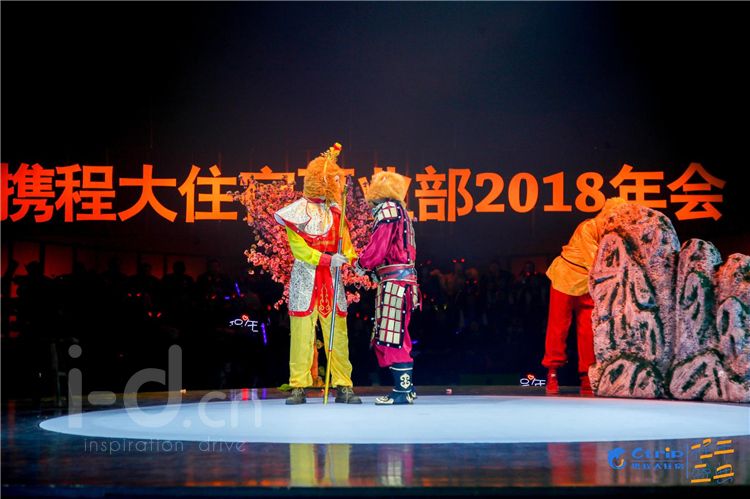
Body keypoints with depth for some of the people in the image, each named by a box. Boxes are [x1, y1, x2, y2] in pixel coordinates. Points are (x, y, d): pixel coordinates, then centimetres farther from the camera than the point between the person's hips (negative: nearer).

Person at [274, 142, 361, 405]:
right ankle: (299, 387, 2)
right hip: (306, 278, -4)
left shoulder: (333, 209, 12)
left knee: (337, 333, 1)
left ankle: (343, 386, 4)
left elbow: (343, 240, 15)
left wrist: (352, 258, -4)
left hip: (331, 277, 4)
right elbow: (298, 247, -7)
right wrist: (327, 259, -16)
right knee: (302, 332, -4)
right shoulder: (299, 210, -3)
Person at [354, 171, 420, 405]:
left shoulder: (387, 209, -8)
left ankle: (403, 390, -10)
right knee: (395, 336, 14)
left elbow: (379, 246, -14)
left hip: (394, 280, -10)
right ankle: (406, 387, 17)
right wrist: (368, 264, 13)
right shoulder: (399, 209, 20)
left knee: (392, 336, -9)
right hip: (402, 278, 10)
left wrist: (361, 264, 2)